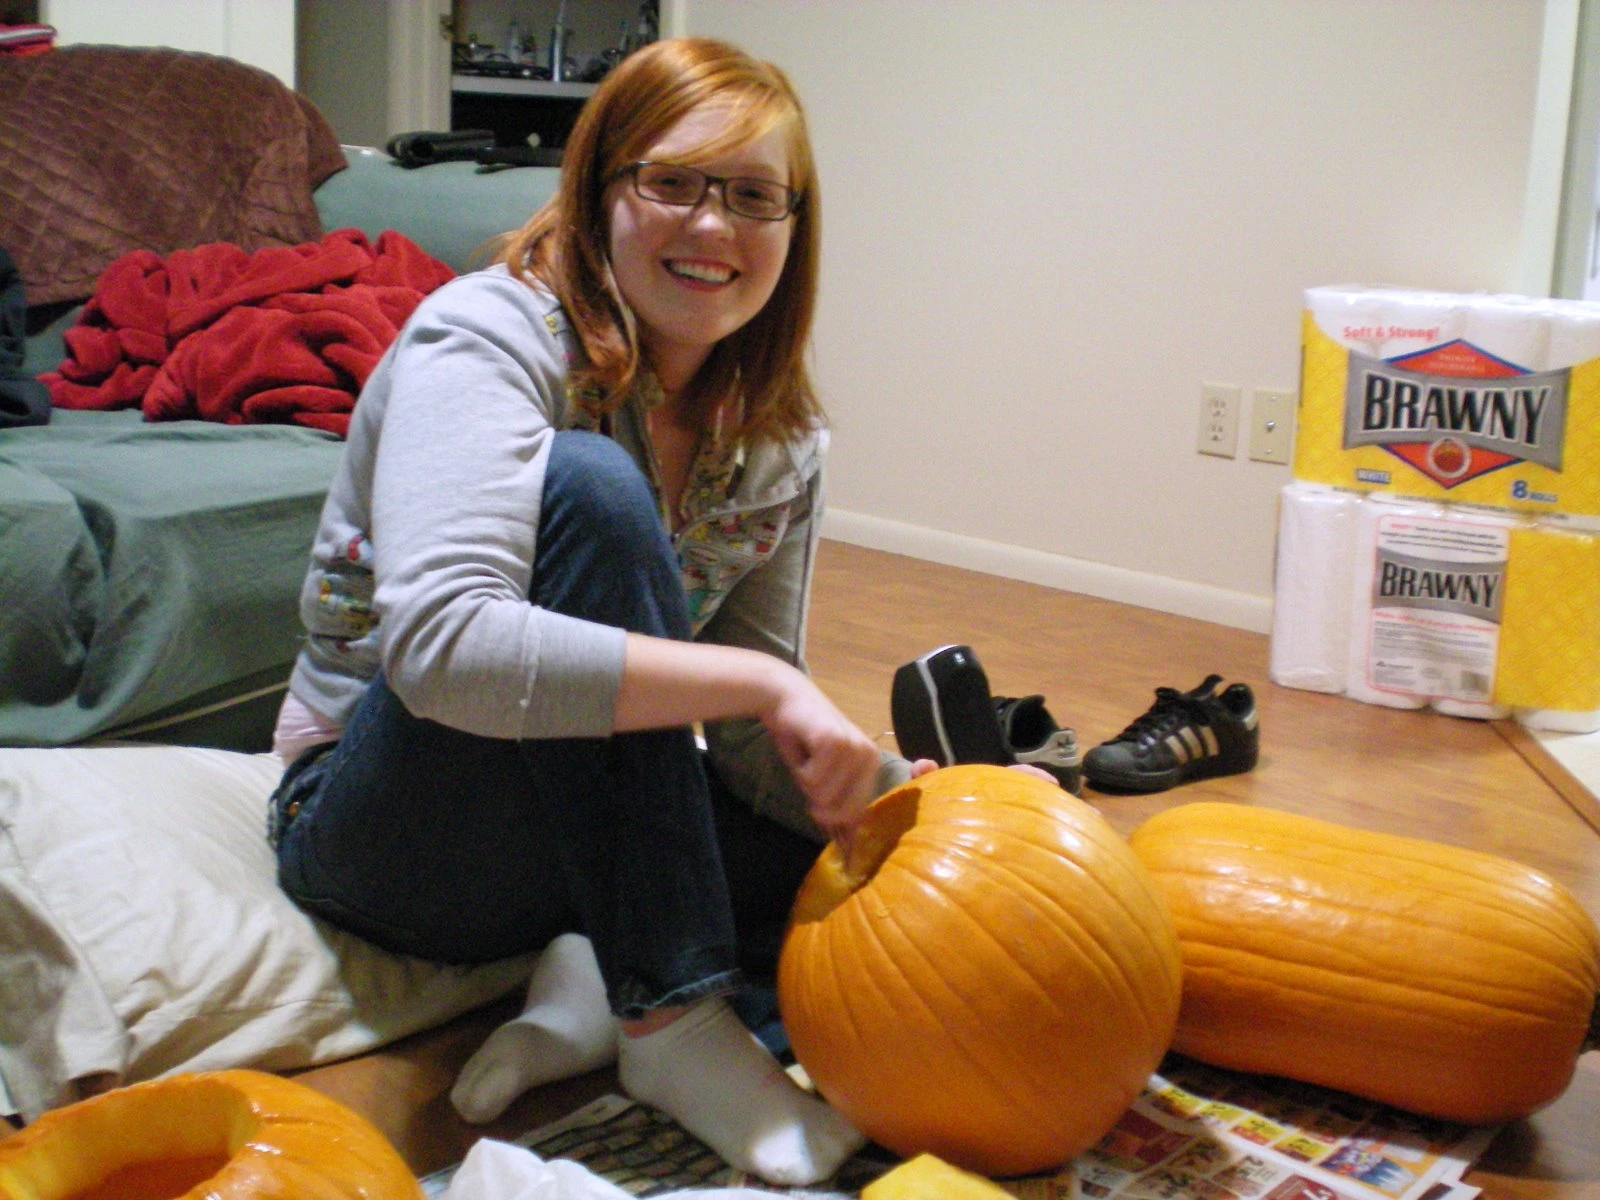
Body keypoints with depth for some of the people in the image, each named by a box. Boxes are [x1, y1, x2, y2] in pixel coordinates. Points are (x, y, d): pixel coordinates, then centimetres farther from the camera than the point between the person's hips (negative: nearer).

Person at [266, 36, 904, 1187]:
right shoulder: (487, 337, -20)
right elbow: (439, 648, -37)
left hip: (587, 823, 6)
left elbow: (748, 738, -2)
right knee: (586, 484, -32)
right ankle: (671, 1020, -28)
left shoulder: (782, 439, -2)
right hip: (381, 822, -5)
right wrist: (761, 681, -36)